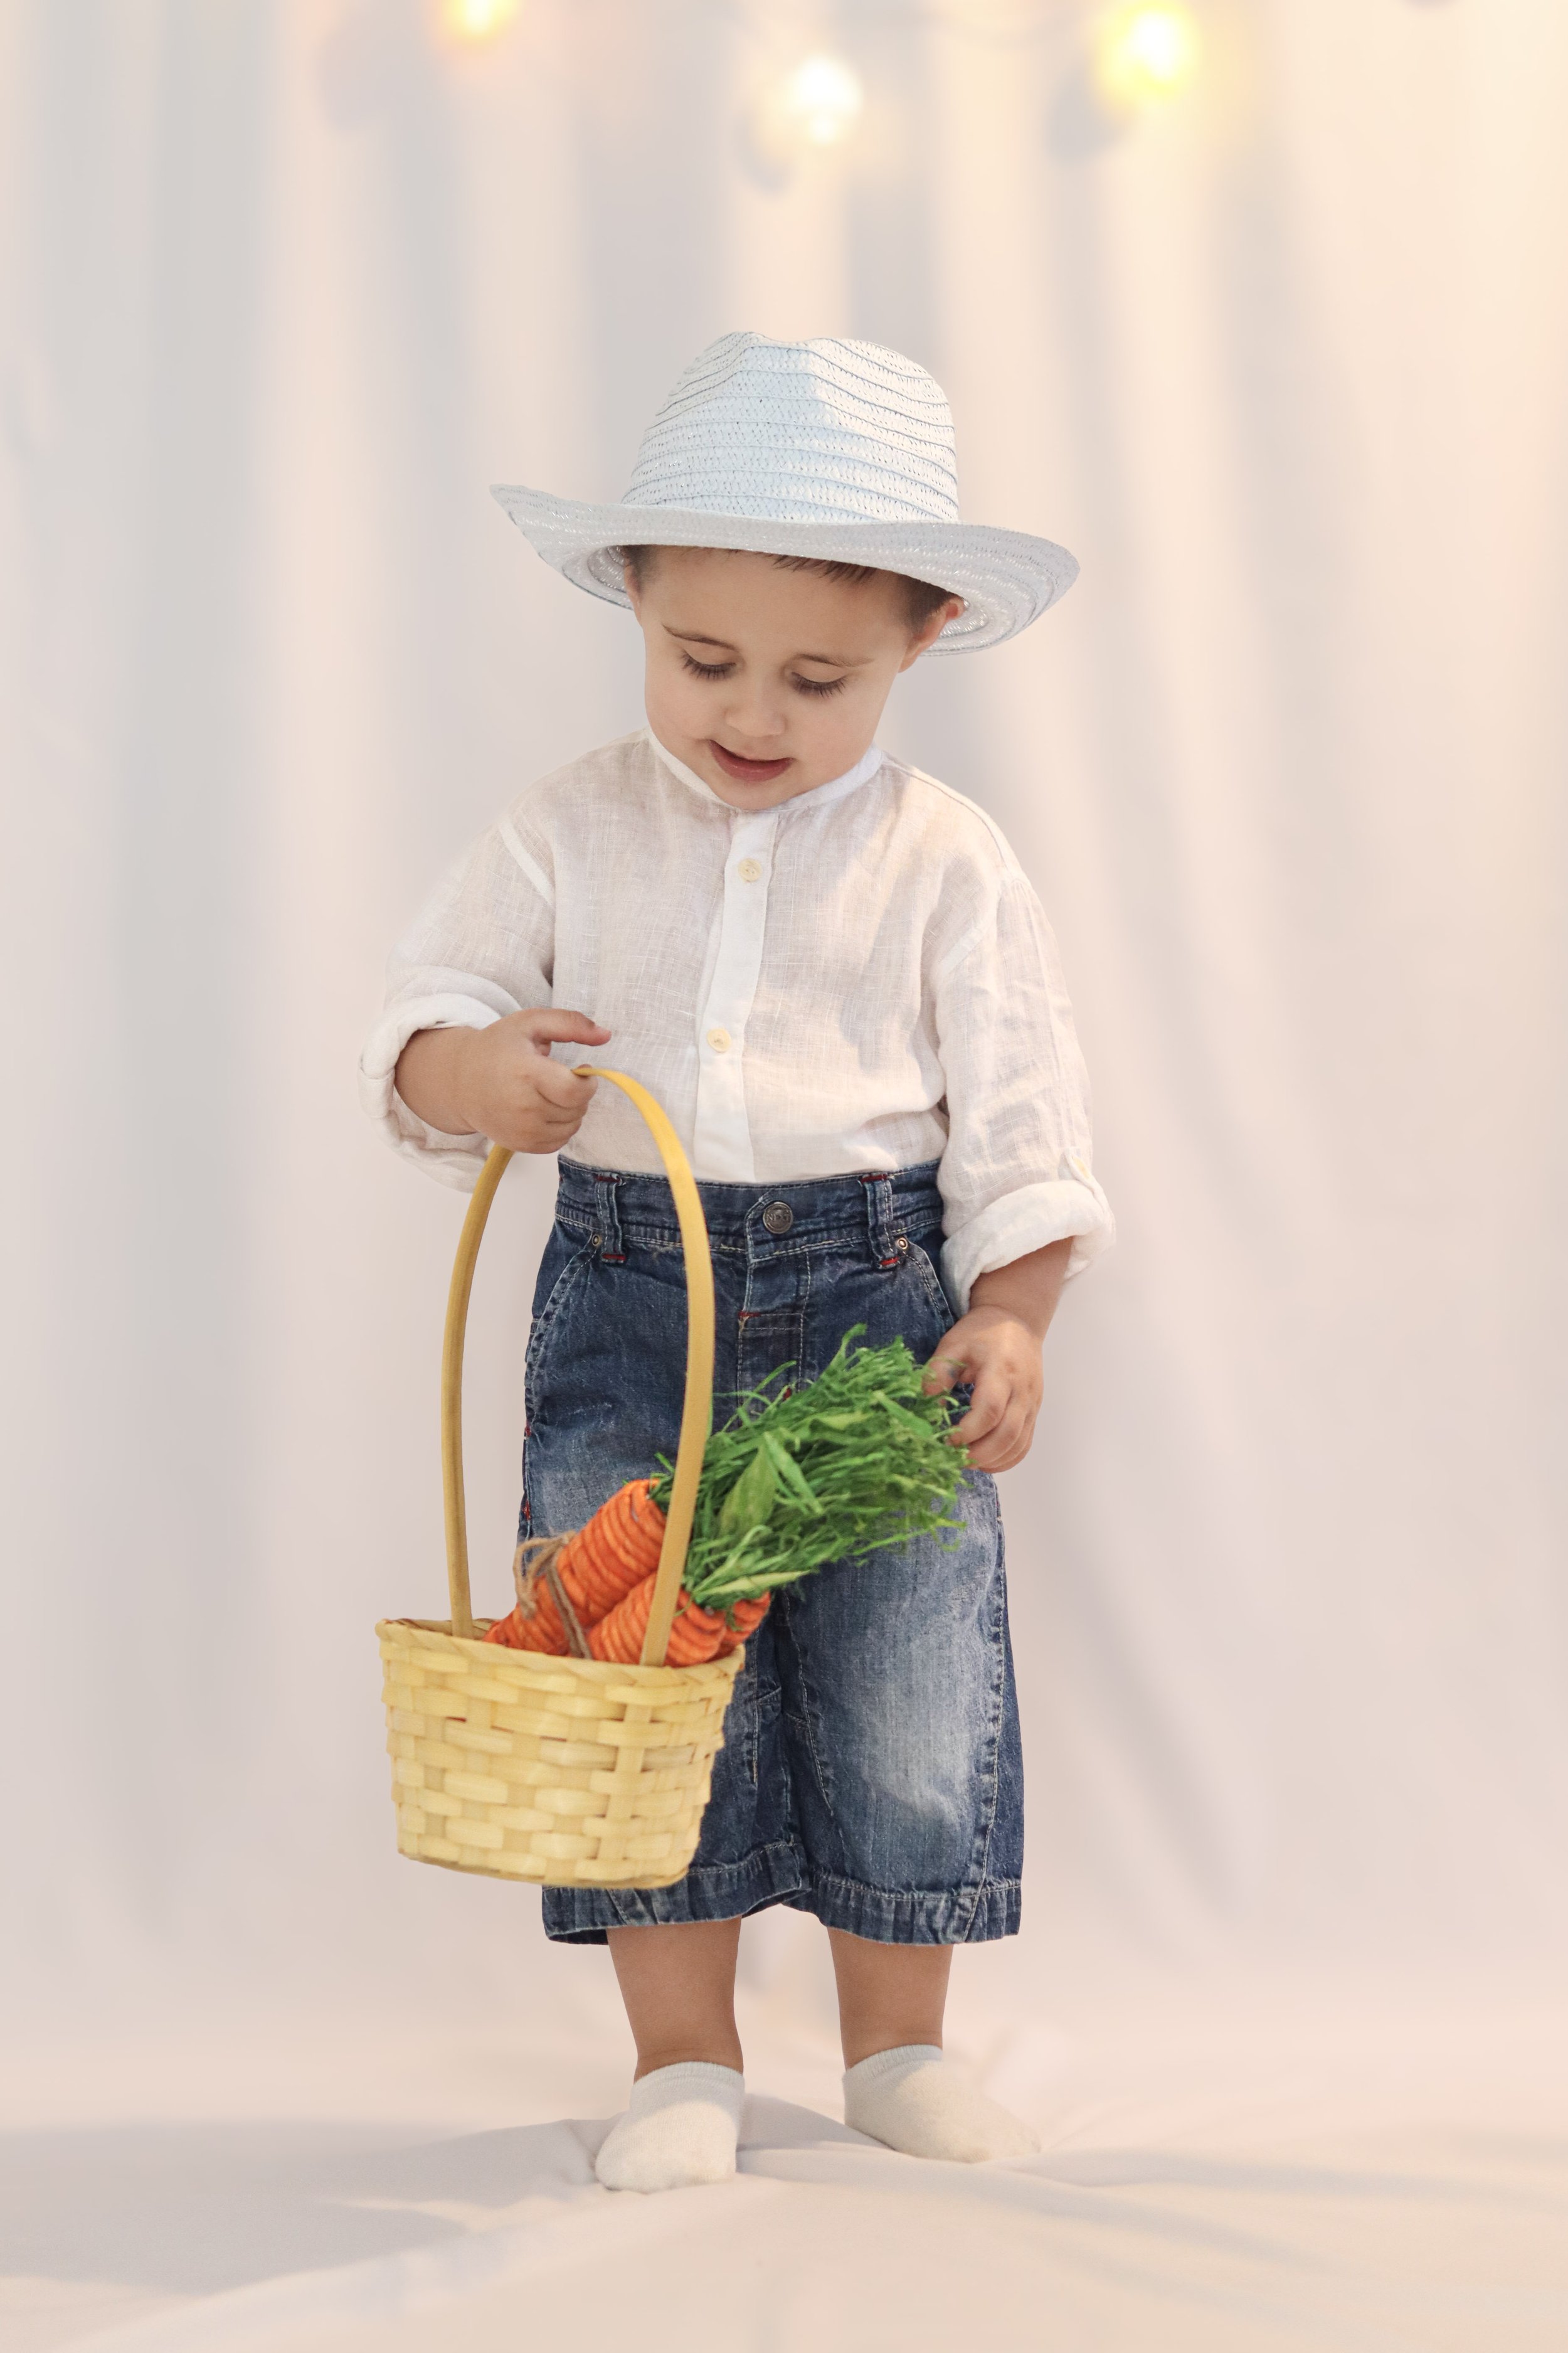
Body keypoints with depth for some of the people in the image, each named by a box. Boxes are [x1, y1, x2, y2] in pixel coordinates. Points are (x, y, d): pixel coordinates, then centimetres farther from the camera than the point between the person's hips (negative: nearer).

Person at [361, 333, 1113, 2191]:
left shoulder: (946, 861, 0)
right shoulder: (571, 831, 3)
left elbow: (1021, 1120, 2)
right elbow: (418, 1011, 6)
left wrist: (1010, 1317, -10)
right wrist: (466, 1068, -18)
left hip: (878, 1291, -1)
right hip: (627, 1291, 1)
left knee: (909, 1682, 1)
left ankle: (898, 2050, 21)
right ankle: (682, 2061, 18)